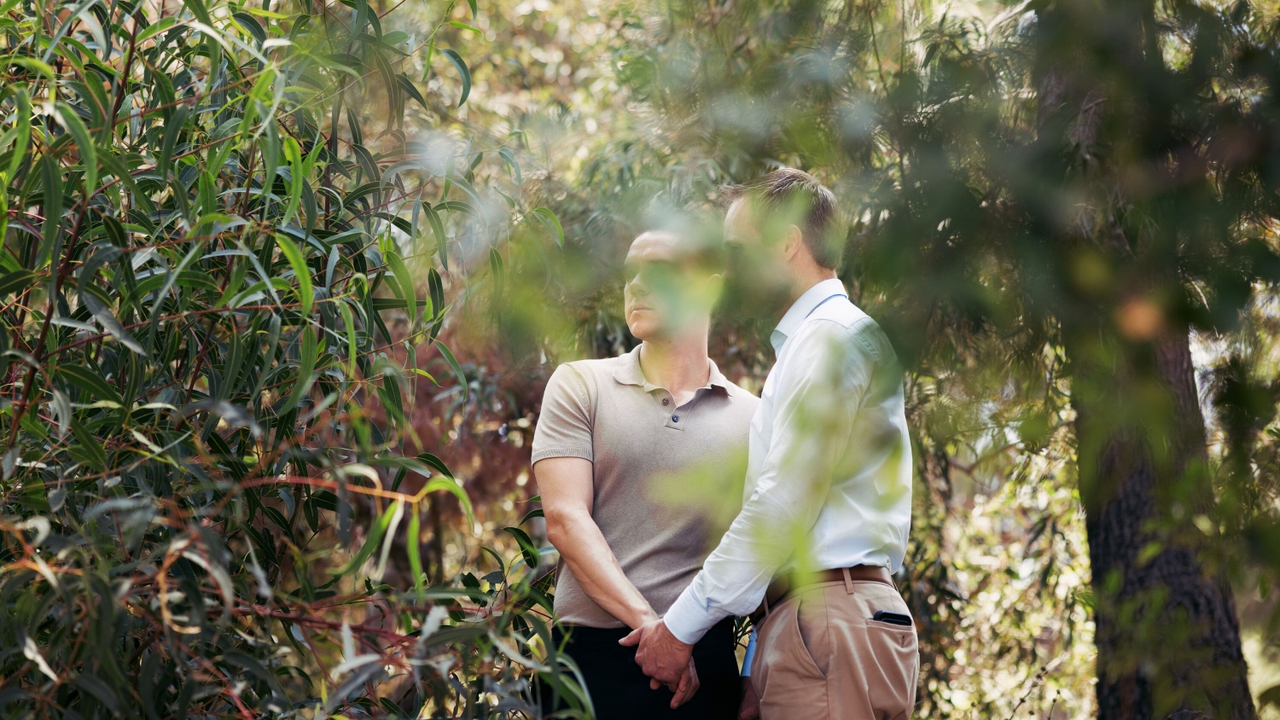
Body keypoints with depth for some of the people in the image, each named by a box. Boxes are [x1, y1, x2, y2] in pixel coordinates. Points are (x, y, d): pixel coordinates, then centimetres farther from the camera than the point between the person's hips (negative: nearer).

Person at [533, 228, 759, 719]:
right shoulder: (580, 385, 6)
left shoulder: (749, 417, 10)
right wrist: (648, 623, -16)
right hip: (593, 655, -1)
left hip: (702, 664, 1)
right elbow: (565, 519, -6)